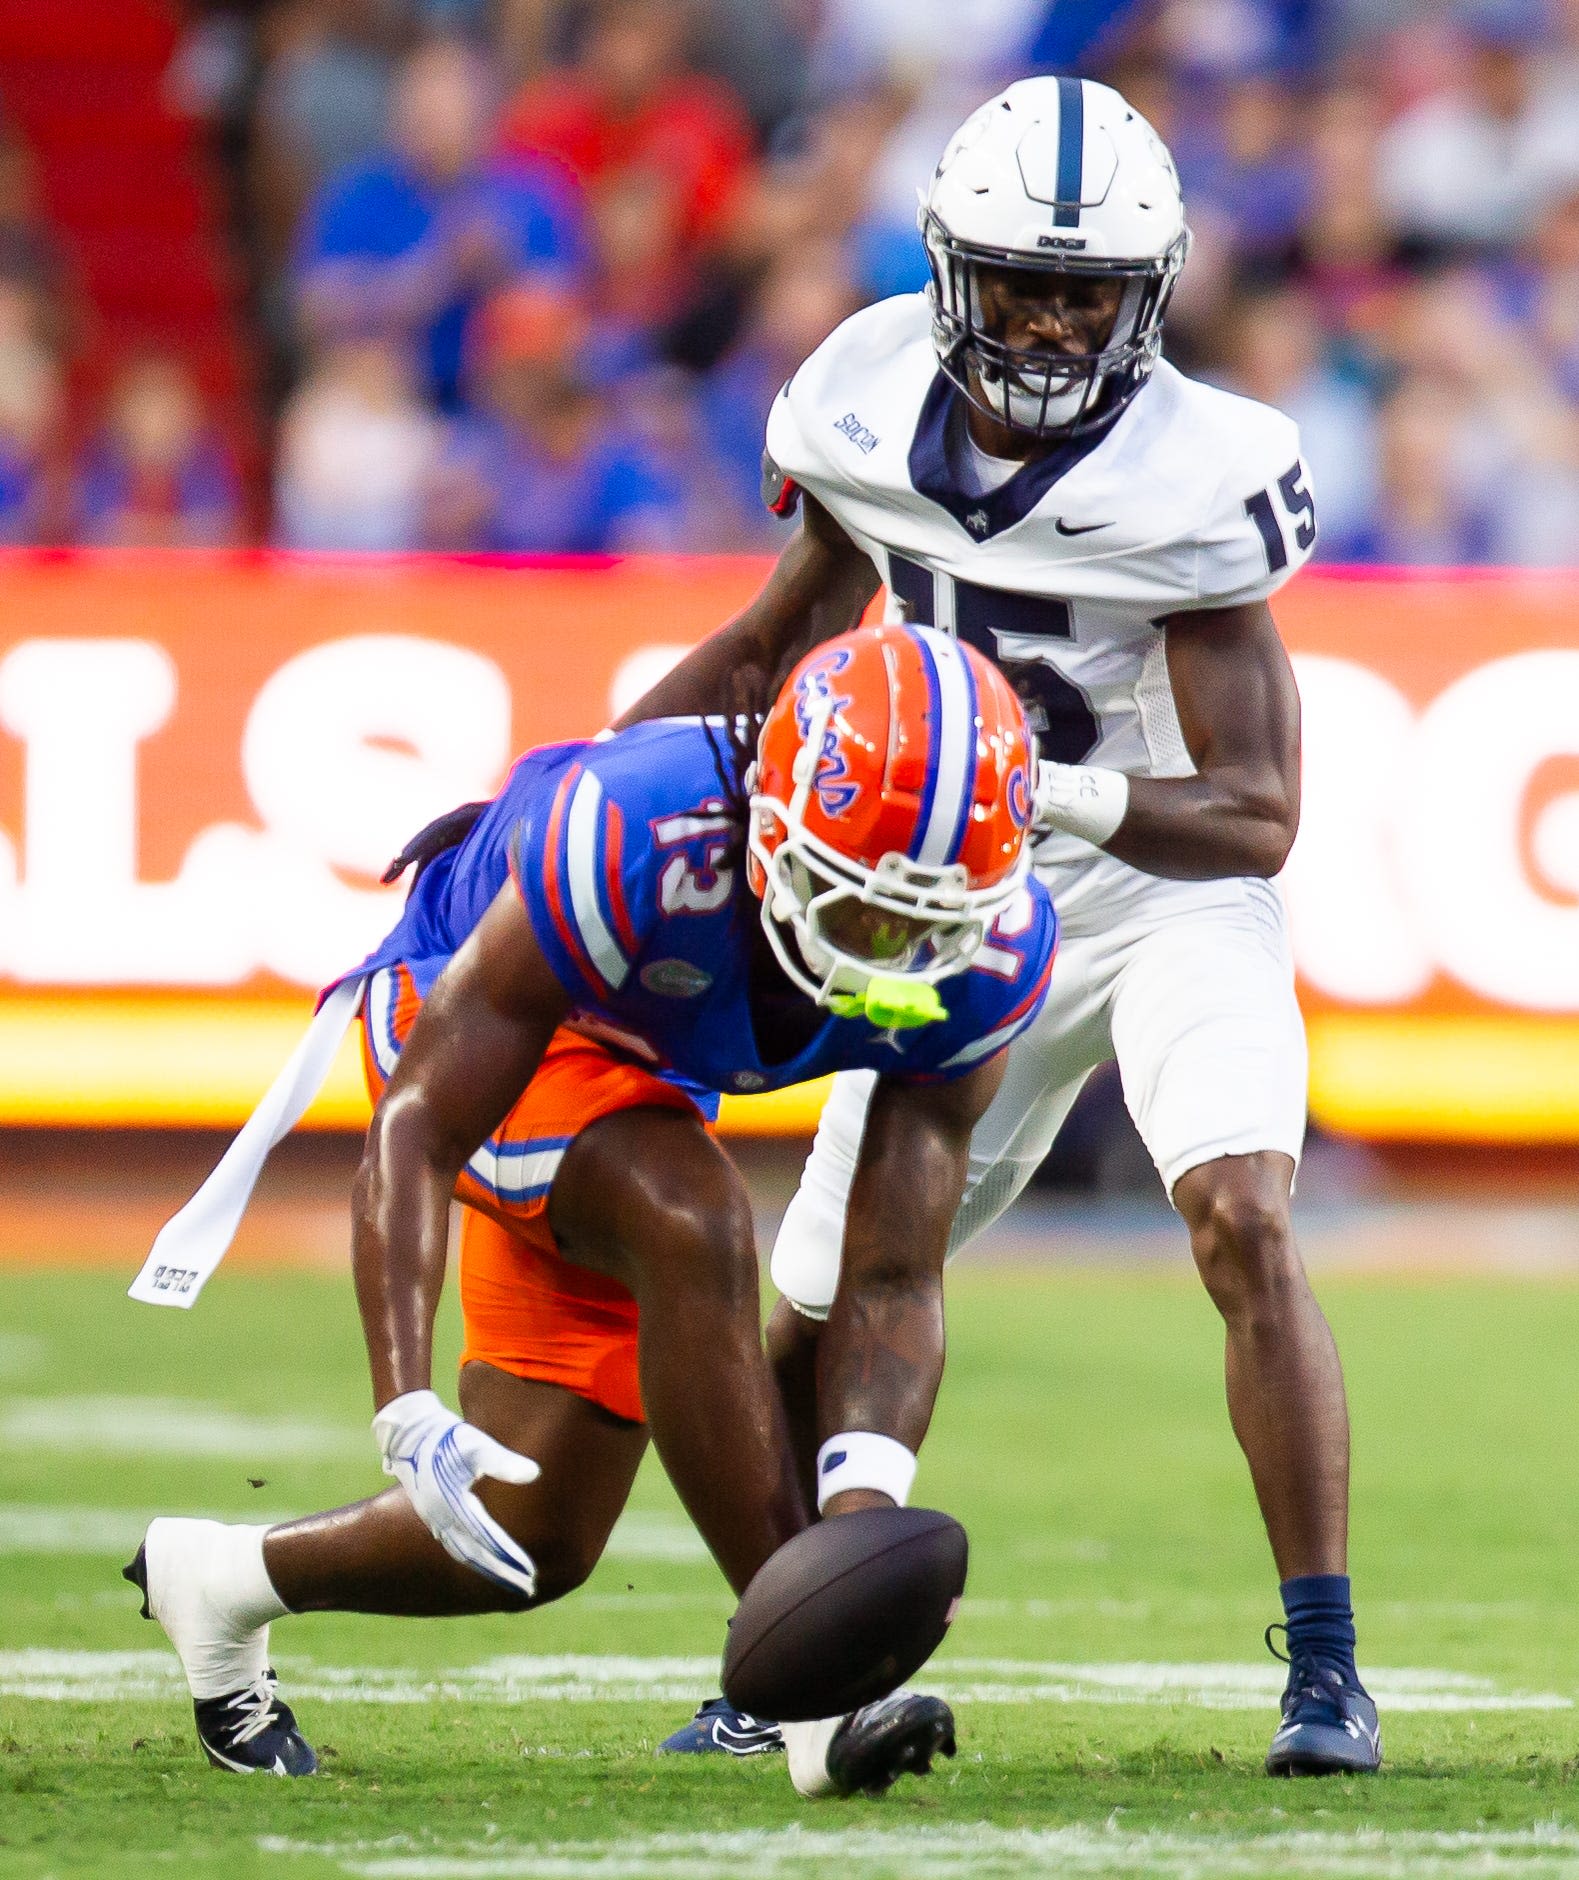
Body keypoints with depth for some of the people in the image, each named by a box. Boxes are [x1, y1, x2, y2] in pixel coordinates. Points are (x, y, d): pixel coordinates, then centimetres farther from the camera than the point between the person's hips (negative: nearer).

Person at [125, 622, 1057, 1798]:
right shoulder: (637, 843, -41)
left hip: (639, 1079, 6)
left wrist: (865, 1492, -41)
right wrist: (408, 1412, -47)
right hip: (456, 1012, -6)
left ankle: (222, 1579, 33)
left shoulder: (982, 957, -26)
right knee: (690, 1223, -36)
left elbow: (894, 1279, -22)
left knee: (533, 1549, 5)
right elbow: (417, 1130, -37)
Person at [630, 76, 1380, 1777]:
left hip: (1171, 889, -5)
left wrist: (1059, 795, -41)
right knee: (820, 1315, 6)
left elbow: (1256, 815, -24)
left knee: (1243, 1223, -28)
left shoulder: (1191, 481, -24)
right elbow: (778, 635, 10)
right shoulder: (878, 400, -9)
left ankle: (1326, 1674, -22)